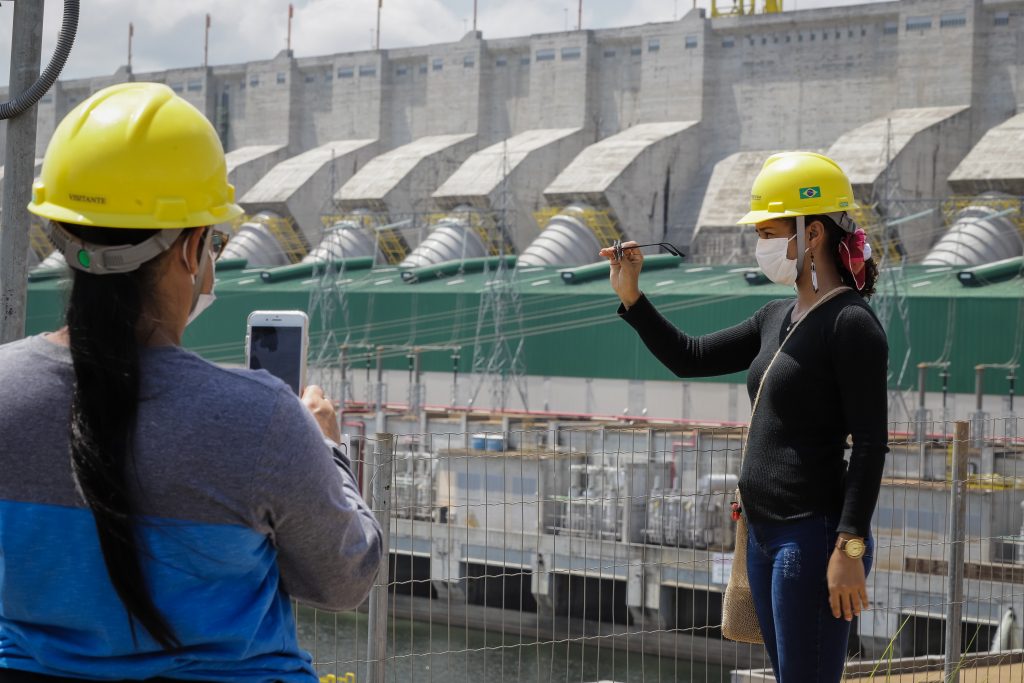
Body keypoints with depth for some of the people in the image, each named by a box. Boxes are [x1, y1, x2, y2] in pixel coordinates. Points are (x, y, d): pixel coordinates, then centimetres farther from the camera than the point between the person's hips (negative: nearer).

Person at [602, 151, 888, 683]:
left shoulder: (851, 324, -13)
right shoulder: (778, 318, 13)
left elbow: (870, 446, -17)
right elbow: (689, 358, 20)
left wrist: (850, 547, -22)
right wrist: (631, 298, 9)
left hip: (814, 538, -9)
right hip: (764, 535, 9)